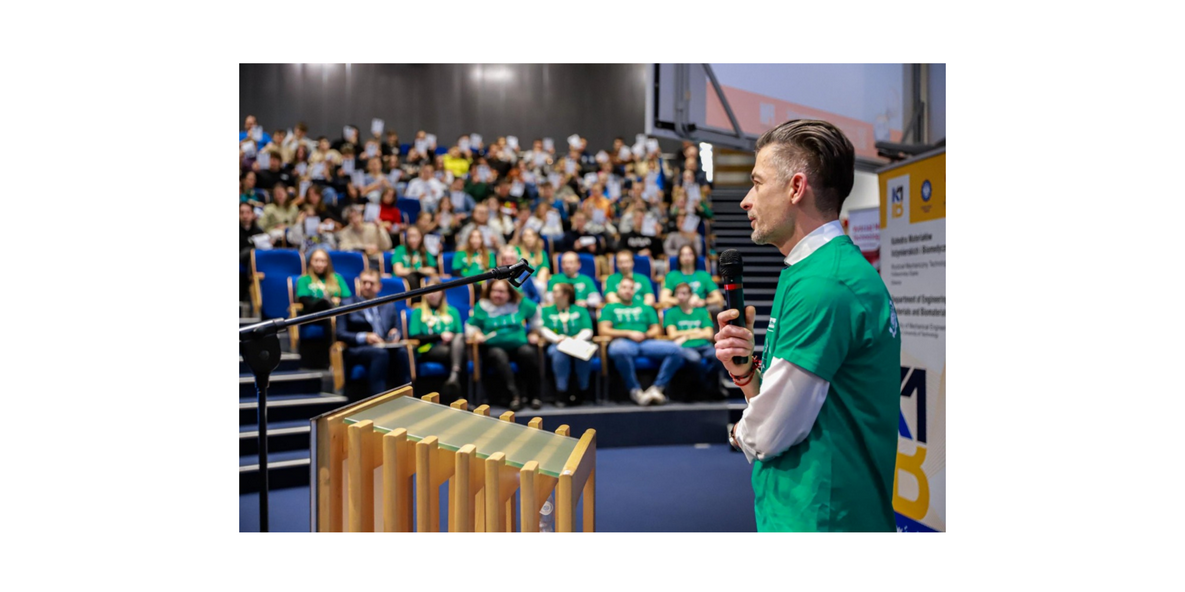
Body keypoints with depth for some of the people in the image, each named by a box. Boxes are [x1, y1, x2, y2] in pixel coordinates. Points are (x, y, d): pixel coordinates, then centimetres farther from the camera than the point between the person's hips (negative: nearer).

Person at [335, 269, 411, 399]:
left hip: (386, 347, 3)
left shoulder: (388, 305, 26)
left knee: (401, 352, -33)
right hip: (357, 350, -3)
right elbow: (340, 334, 2)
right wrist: (364, 337, -15)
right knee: (380, 353, -38)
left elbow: (395, 329, 25)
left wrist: (395, 333, -1)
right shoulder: (347, 304, 14)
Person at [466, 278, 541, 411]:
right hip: (493, 347, -1)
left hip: (518, 345, 1)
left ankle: (534, 395, -24)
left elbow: (536, 313, 25)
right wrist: (476, 334, -10)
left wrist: (534, 333, 19)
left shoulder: (520, 304, 12)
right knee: (499, 356, -37)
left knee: (529, 353, -33)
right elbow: (471, 326, 11)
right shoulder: (482, 306, 10)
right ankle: (514, 395, -42)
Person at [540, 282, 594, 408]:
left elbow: (588, 331, 6)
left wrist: (578, 339, -16)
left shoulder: (580, 310, 19)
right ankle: (561, 392, -33)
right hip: (556, 345, 0)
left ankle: (583, 390, -24)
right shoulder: (546, 311, 21)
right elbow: (543, 330, 5)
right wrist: (557, 338, -16)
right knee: (560, 352, -37)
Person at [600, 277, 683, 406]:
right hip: (623, 341, -3)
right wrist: (629, 333, -3)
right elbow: (604, 330, 8)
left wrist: (645, 335, -1)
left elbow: (657, 329, 22)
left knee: (674, 349, -26)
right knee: (619, 350, -44)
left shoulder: (645, 308, 32)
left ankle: (657, 387, -21)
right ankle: (635, 390, -27)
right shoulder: (610, 308, 23)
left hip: (646, 342, 3)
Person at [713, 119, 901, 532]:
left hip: (816, 517, -9)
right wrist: (747, 373, -6)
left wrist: (740, 432, 0)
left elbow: (767, 436, -20)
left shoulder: (822, 285, -22)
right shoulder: (836, 268, 10)